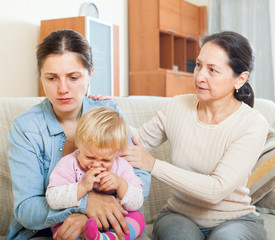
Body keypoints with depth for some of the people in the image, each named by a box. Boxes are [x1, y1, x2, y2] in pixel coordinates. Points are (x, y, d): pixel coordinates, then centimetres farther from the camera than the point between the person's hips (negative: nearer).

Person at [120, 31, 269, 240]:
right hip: (179, 215, 2)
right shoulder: (178, 107, -4)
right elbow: (138, 139, 11)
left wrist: (154, 165, -25)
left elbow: (217, 190, -23)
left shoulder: (253, 125, -15)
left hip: (234, 219, -1)